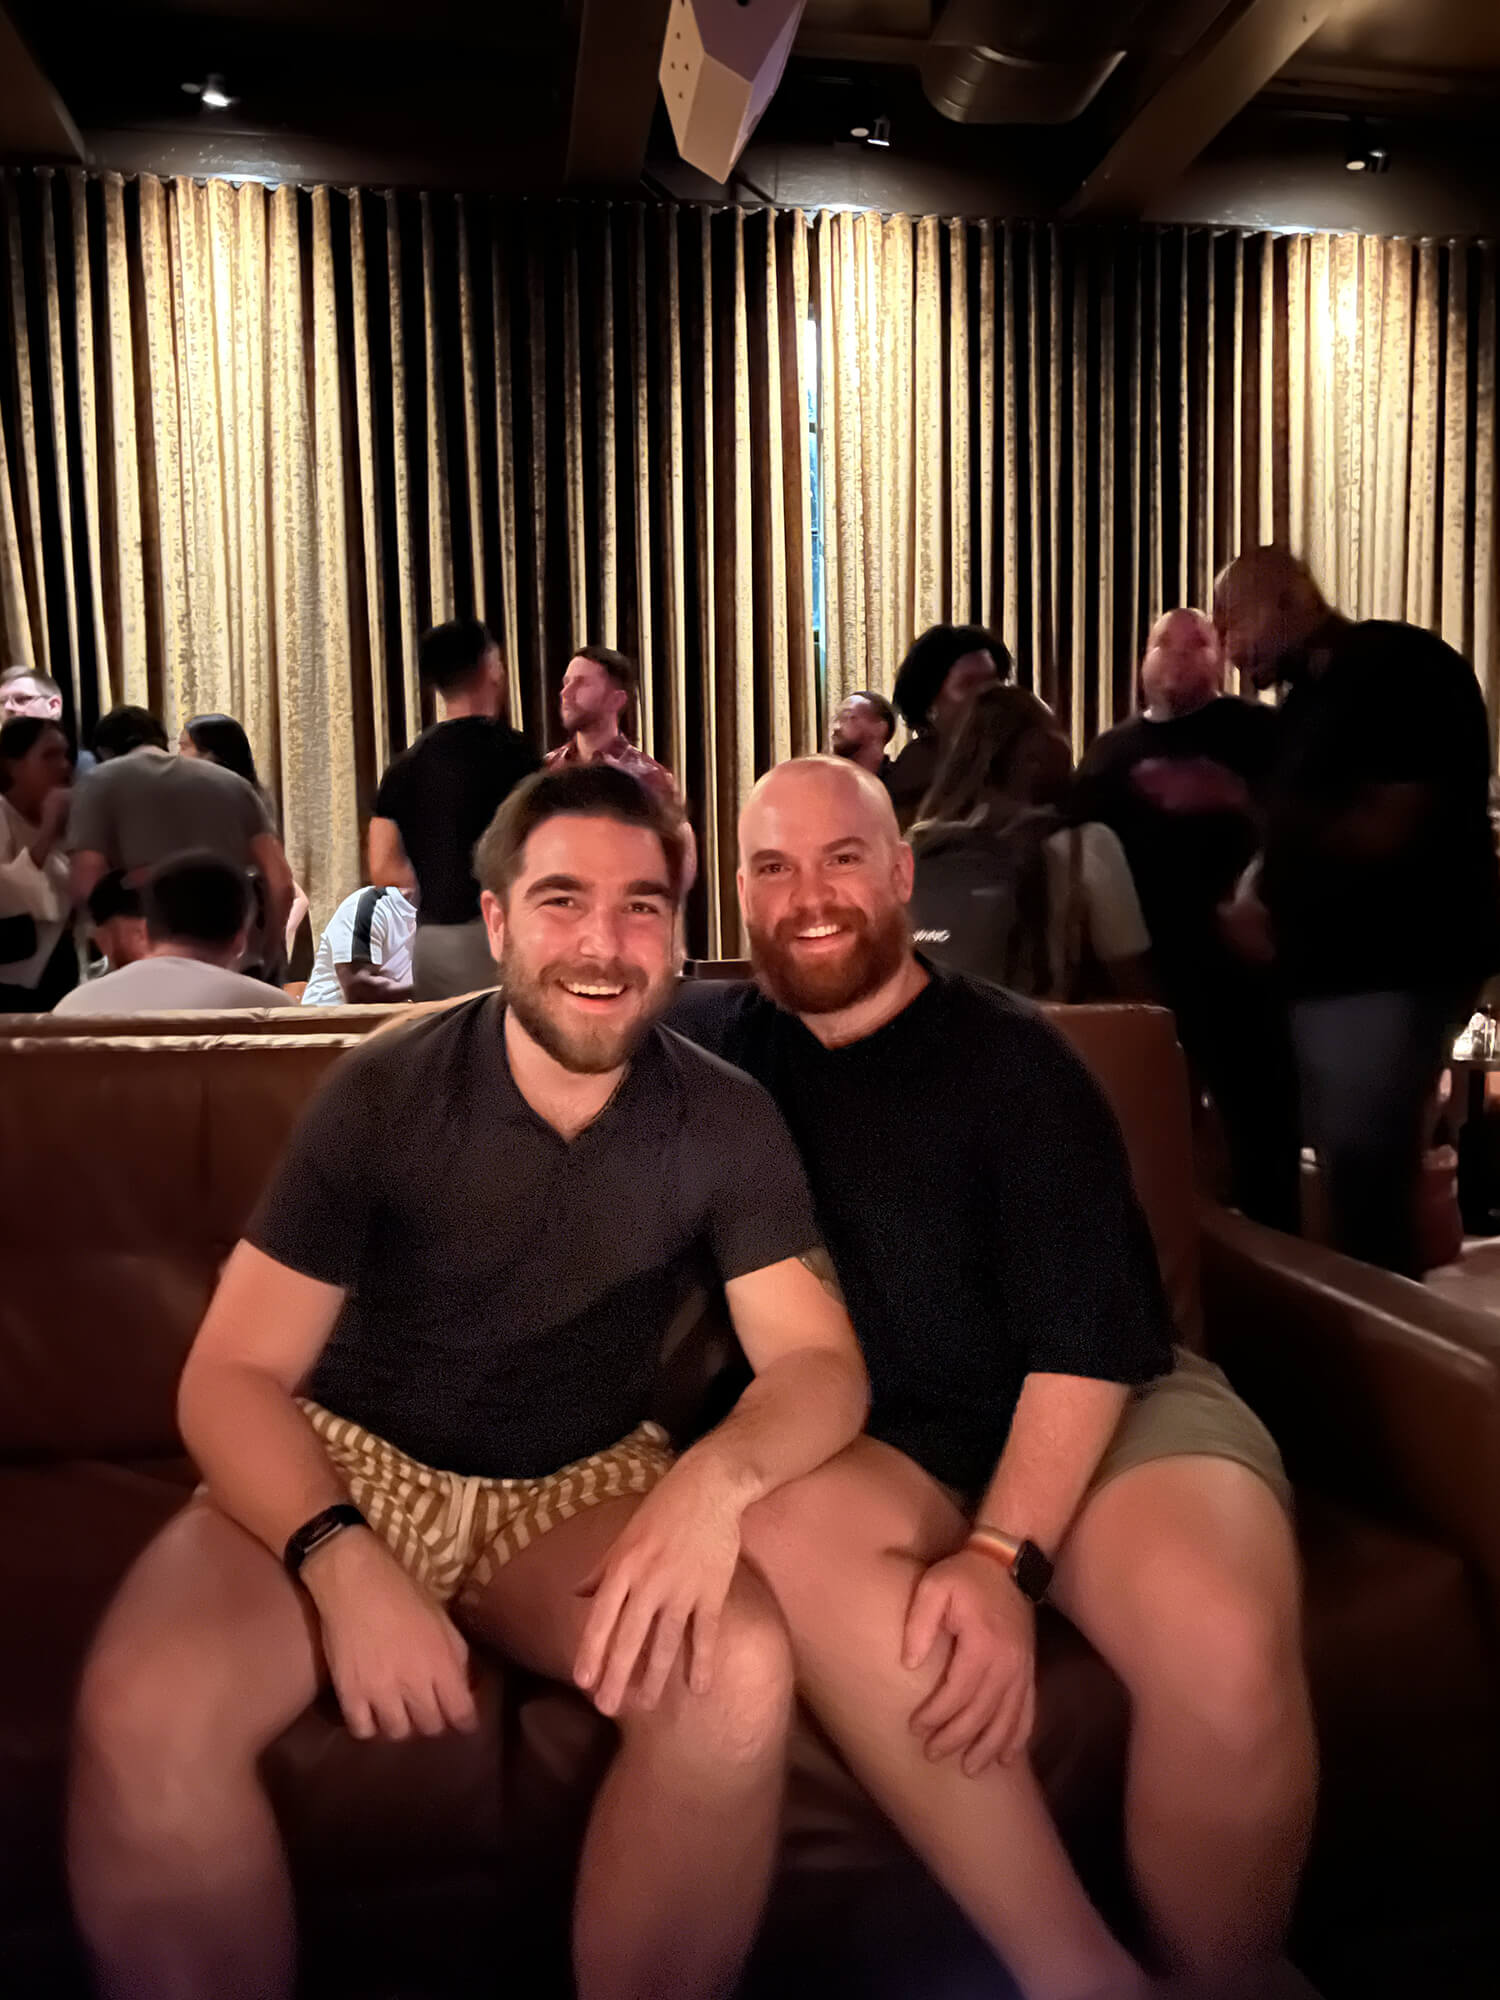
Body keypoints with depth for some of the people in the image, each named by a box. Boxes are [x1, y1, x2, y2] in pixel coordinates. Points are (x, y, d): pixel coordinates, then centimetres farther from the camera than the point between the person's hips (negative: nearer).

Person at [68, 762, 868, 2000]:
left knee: (740, 1676, -29)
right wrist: (341, 1559, -31)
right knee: (144, 1713, -30)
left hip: (581, 1484, 1)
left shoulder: (727, 1121, -7)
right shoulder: (384, 1093, -11)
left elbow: (820, 1362, -10)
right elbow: (233, 1373, -12)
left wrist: (720, 1474, -34)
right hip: (347, 1468, 0)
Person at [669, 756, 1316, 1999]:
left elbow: (1090, 1333, -12)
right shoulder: (717, 1040, 7)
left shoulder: (1011, 1058, -5)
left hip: (1109, 1410, -2)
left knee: (1225, 1643, -33)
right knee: (781, 1521, -34)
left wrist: (1002, 1554, -24)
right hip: (886, 1442, 3)